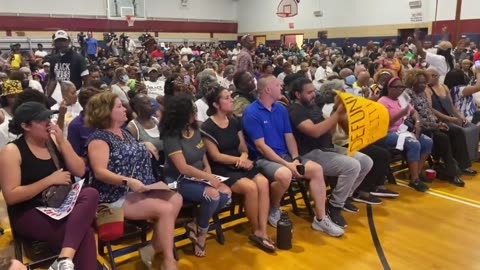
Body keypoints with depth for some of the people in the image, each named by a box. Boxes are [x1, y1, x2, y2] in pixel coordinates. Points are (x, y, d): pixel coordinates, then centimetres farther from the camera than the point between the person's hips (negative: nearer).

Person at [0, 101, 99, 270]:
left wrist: (62, 142, -7)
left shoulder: (54, 141, 8)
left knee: (91, 194, -32)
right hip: (29, 213, -5)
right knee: (85, 233, -31)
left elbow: (80, 171, 2)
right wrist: (50, 180, -17)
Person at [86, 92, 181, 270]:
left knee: (176, 199, -11)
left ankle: (155, 248, -2)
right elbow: (100, 172, -22)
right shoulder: (99, 138, -11)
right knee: (165, 209, -23)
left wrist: (146, 148, 4)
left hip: (140, 190, 9)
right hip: (118, 196, -8)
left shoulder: (124, 132, 16)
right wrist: (128, 181, -33)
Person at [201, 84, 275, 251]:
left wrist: (244, 157, -8)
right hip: (221, 170, -6)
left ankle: (262, 232, -20)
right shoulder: (207, 127, -7)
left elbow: (243, 148, 15)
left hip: (239, 166, 6)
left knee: (263, 182, -24)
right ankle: (256, 231, -8)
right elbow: (216, 156, -11)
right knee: (250, 187, -30)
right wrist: (239, 160, -12)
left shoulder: (234, 122, 12)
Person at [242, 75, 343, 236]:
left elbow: (289, 137, 10)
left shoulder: (281, 109, 10)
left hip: (284, 155, 7)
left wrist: (295, 159, -8)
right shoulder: (251, 112, -12)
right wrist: (286, 164, -22)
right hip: (263, 159, -7)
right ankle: (273, 210, -5)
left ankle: (320, 219, -1)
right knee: (285, 174, -37)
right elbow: (261, 146, -17)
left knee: (317, 169, -10)